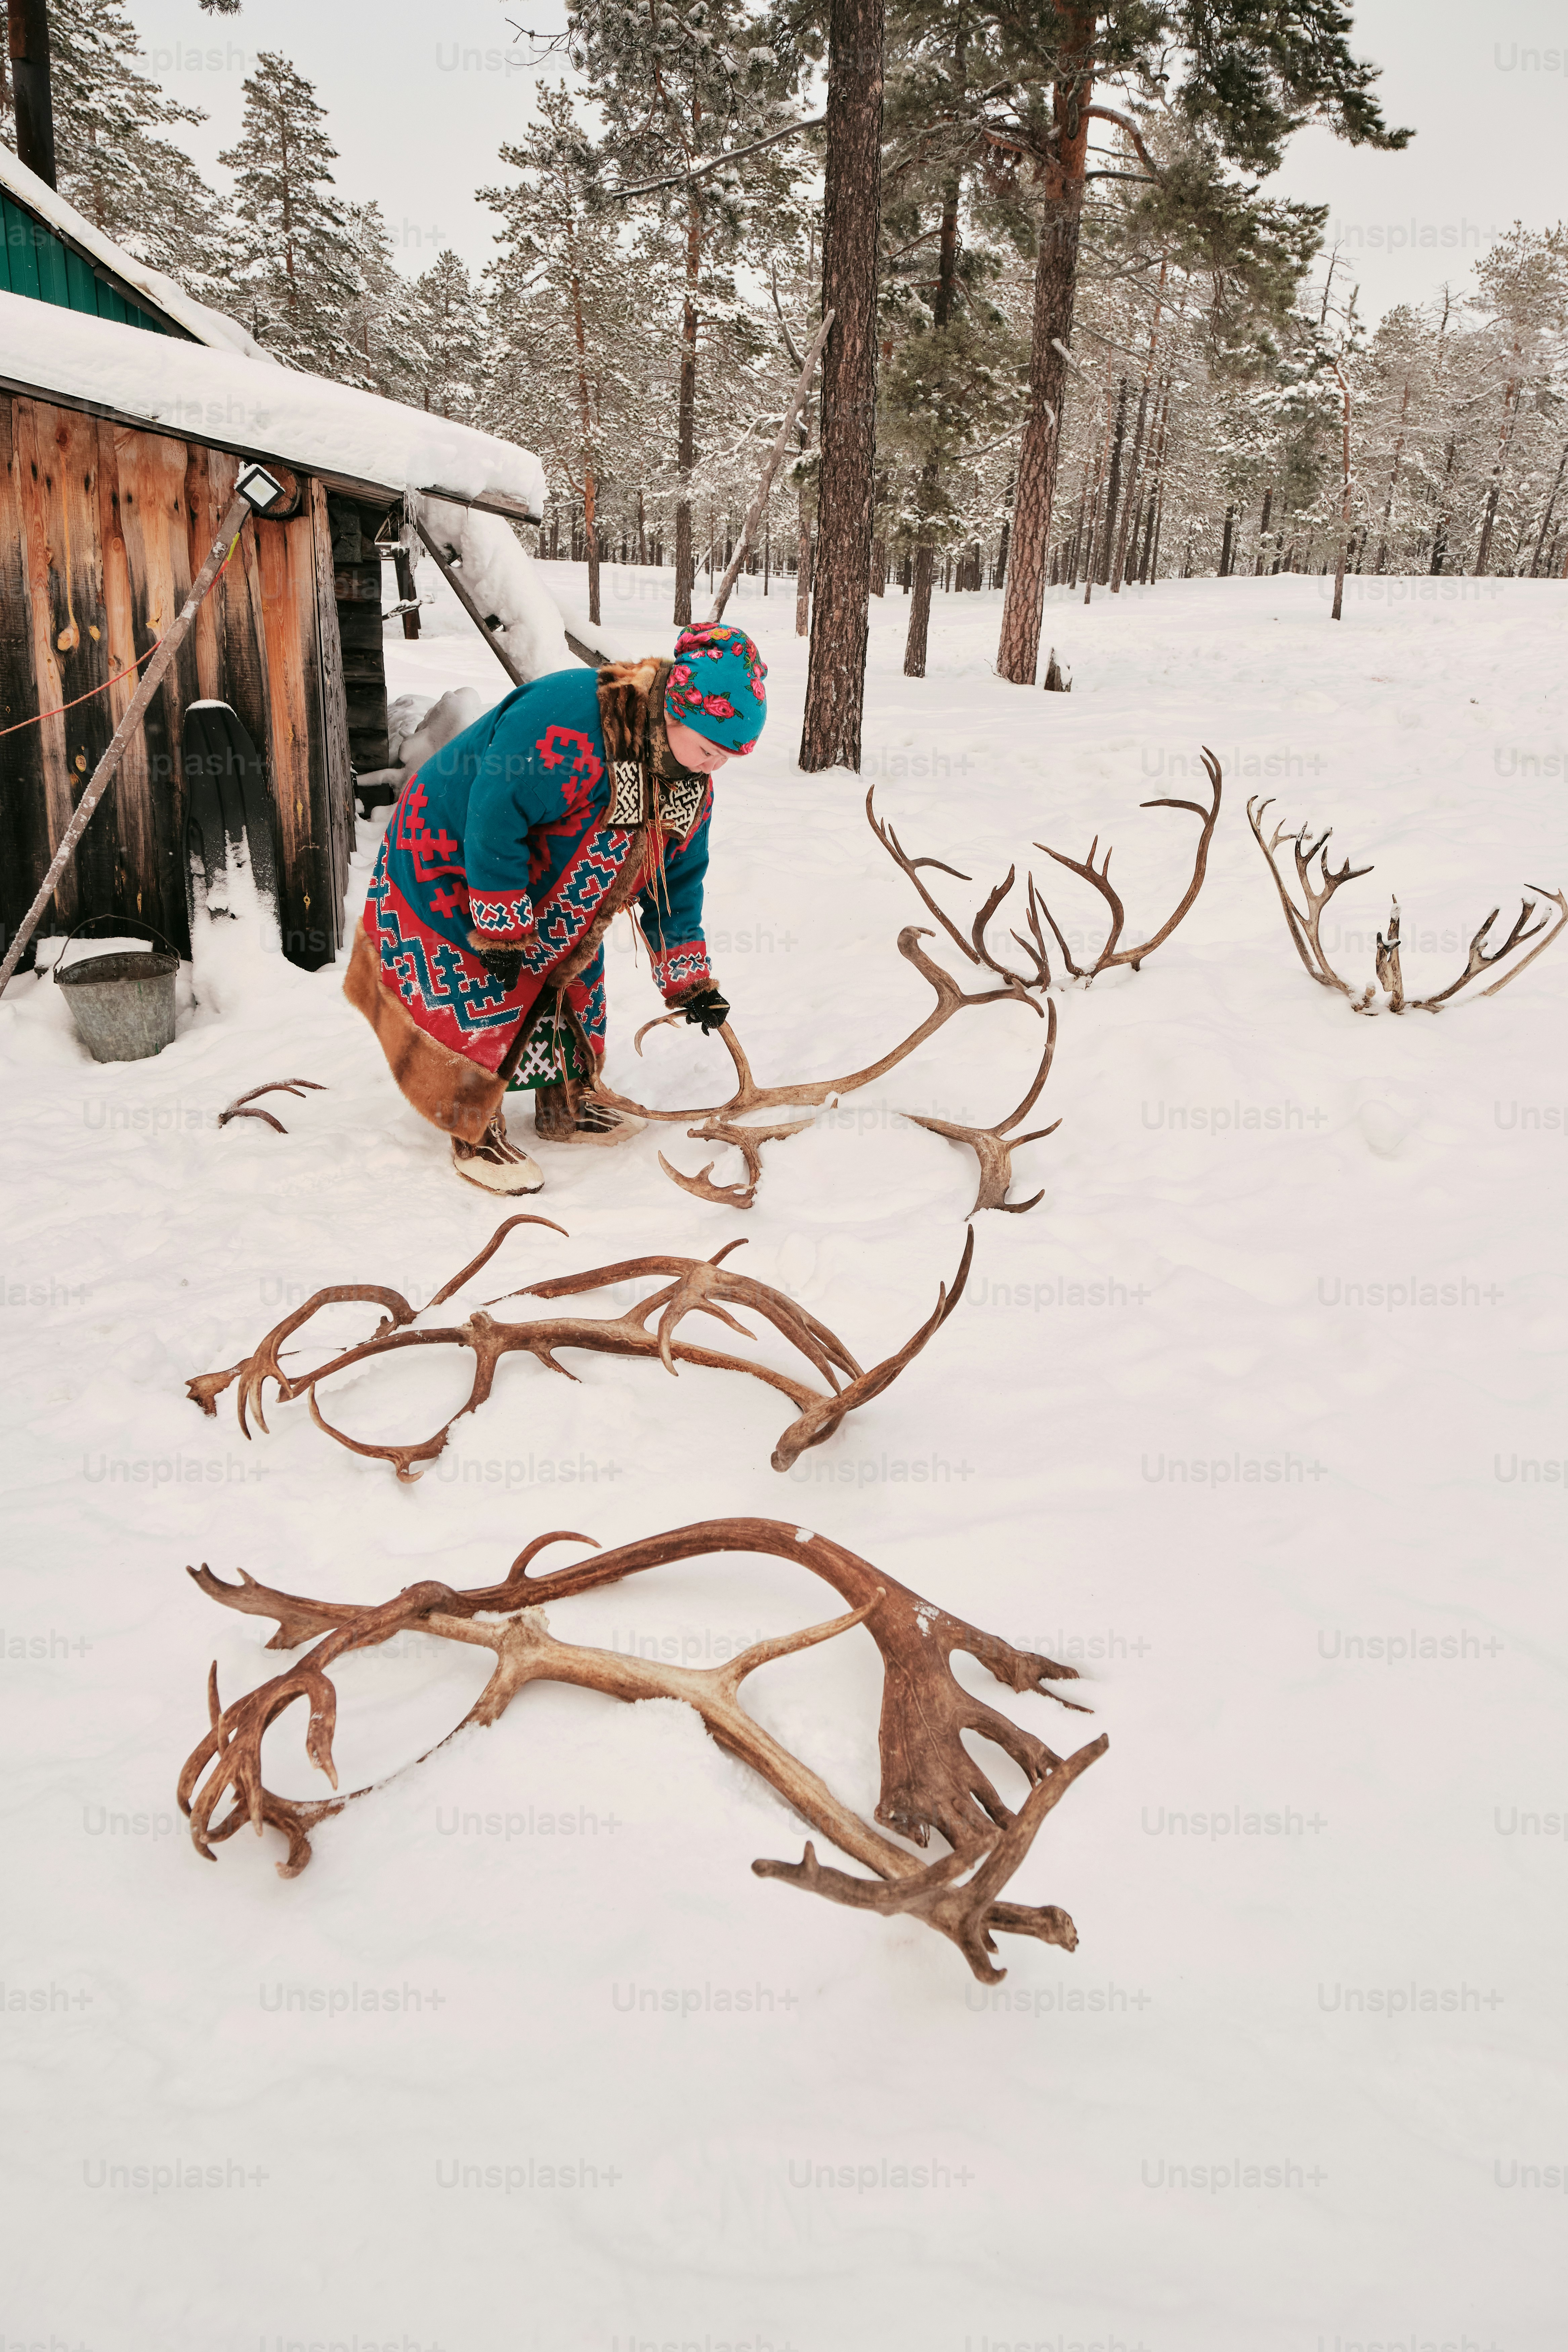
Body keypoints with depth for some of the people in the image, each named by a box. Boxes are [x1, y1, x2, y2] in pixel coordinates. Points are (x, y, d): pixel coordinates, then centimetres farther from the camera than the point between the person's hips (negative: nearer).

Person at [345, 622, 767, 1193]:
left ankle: (565, 1108, 31)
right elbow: (494, 823, -34)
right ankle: (475, 1137, 7)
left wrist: (690, 983, 2)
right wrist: (500, 928, -29)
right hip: (450, 862, -8)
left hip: (555, 886, 8)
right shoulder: (564, 726, -38)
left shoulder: (691, 782, -10)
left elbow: (676, 879, 2)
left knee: (570, 984, 13)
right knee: (481, 1000, -7)